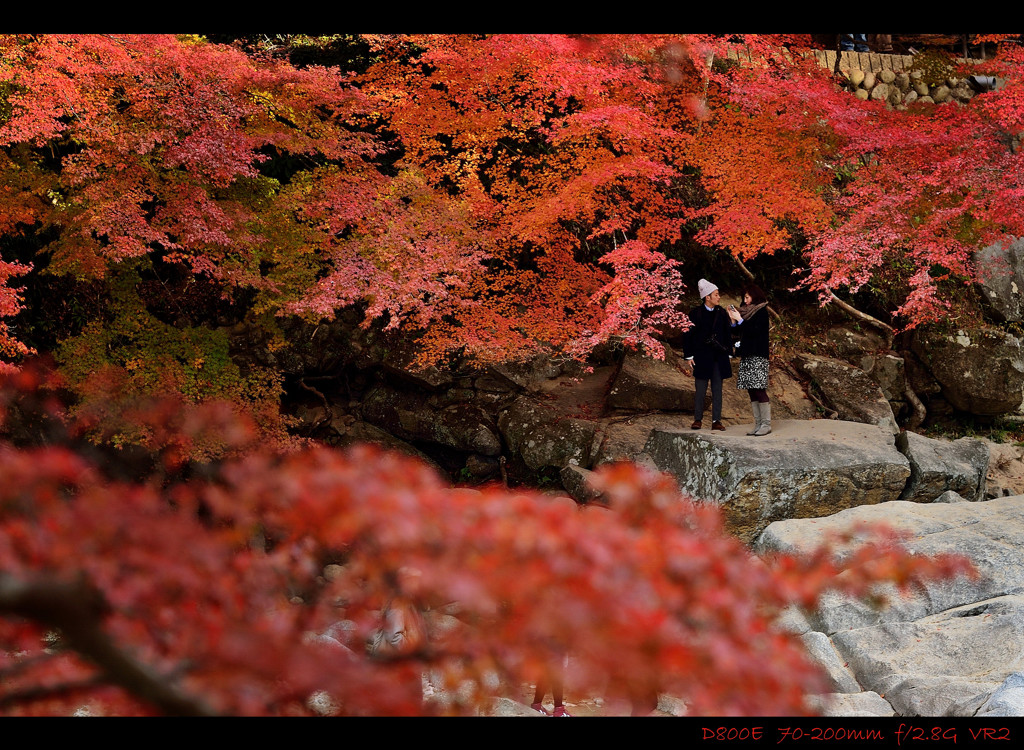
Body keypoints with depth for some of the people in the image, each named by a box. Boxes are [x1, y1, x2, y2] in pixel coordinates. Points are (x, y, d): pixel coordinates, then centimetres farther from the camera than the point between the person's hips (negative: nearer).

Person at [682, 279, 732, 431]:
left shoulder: (722, 314, 7)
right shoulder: (695, 313, -2)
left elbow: (727, 335, 12)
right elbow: (688, 335, 0)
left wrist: (728, 353, 4)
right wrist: (689, 356, -5)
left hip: (718, 358, 3)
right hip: (702, 357, -3)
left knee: (717, 390, 4)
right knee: (700, 390, -1)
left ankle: (716, 420, 7)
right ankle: (698, 420, 7)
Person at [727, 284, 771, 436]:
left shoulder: (761, 312, -5)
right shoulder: (746, 311, 17)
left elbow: (754, 331, -15)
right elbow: (740, 332, 17)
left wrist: (740, 320, -11)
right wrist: (733, 320, 4)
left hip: (757, 356, -8)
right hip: (746, 355, 8)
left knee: (759, 390, -11)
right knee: (752, 391, 6)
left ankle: (766, 424, -9)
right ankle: (758, 424, 7)